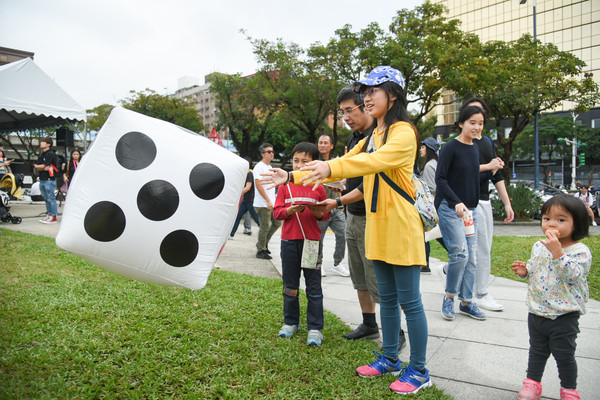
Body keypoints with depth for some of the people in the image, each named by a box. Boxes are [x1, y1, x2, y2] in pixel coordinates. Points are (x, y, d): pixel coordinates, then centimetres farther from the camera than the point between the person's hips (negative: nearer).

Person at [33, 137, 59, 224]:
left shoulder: (51, 154, -8)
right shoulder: (41, 155, 19)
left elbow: (43, 166, -13)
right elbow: (37, 166, 9)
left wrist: (36, 166, 6)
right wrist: (44, 168, -12)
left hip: (49, 179, -9)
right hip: (42, 180, 9)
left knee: (51, 198, -7)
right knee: (46, 199, 11)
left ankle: (53, 216, -5)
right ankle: (49, 215, 16)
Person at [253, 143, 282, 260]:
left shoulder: (269, 167, 17)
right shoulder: (259, 167, -11)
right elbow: (258, 185, -18)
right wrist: (268, 201, -21)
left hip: (271, 203, 9)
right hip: (262, 204, -9)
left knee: (277, 223, 14)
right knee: (265, 227, -3)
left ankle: (263, 243, 27)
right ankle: (261, 251, 10)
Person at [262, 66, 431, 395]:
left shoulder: (403, 133, -10)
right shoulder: (370, 138, 17)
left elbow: (378, 161, -31)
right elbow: (341, 166, 15)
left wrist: (332, 167, -43)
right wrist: (293, 177, 9)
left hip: (401, 228, -8)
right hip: (377, 228, 8)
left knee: (409, 301, 1)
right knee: (387, 298, 17)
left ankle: (418, 371, 16)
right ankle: (390, 359, 31)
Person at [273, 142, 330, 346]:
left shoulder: (318, 186, 2)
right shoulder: (285, 185, 4)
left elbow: (326, 213, 6)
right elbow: (276, 212, 2)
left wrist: (318, 213, -15)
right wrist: (290, 210, -17)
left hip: (312, 241, -1)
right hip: (289, 240, 2)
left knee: (314, 287, 3)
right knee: (290, 285, 13)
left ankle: (315, 328, 11)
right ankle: (290, 322, 29)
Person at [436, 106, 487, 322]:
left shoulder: (475, 148, 13)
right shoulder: (451, 147, -10)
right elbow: (440, 178, -17)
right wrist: (456, 202, -26)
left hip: (469, 209, 7)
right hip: (449, 207, -7)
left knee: (471, 257, 7)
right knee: (460, 253, -15)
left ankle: (466, 302, 19)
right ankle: (449, 297, 6)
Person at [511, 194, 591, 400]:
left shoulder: (580, 251, -16)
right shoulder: (539, 246, 1)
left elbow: (571, 275, -32)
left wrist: (557, 251, -39)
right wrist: (525, 270, -5)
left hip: (564, 316, -5)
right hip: (537, 312, 5)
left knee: (564, 355, 11)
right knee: (537, 351, 20)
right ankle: (532, 383, 36)